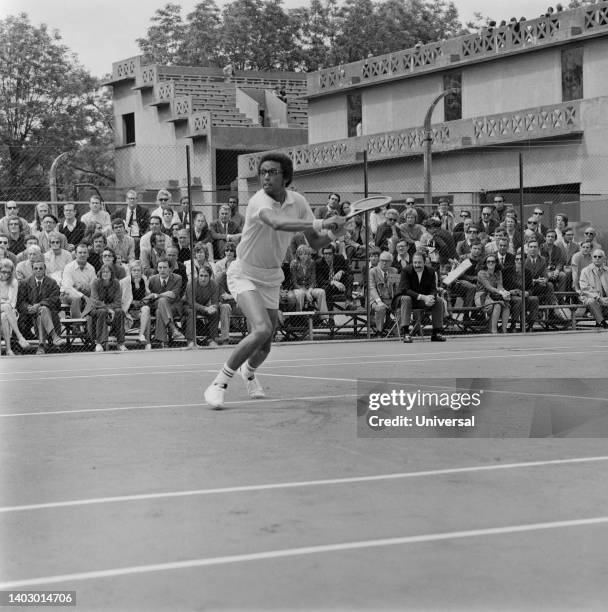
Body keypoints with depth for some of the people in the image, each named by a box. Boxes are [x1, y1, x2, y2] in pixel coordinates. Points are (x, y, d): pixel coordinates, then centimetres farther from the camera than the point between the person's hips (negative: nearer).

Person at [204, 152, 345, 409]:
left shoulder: (297, 202, -5)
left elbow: (314, 242, -1)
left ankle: (249, 371, 48)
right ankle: (219, 383, -15)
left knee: (263, 348, 11)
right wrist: (320, 223, -54)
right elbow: (277, 223, -48)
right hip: (245, 273, -6)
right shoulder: (259, 201, -26)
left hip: (271, 278, 6)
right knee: (262, 329, -29)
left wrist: (334, 233, -23)